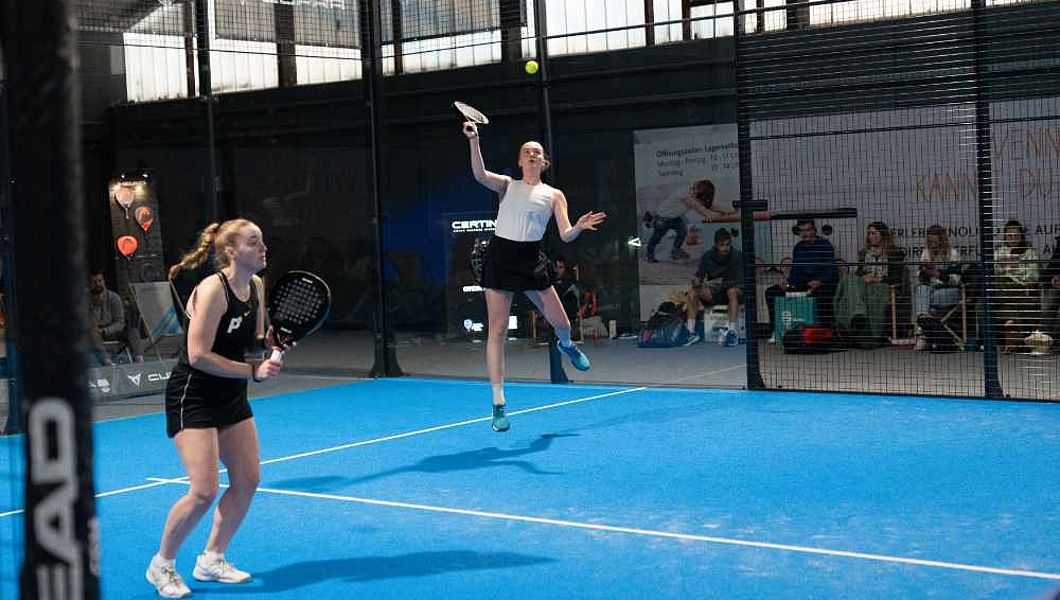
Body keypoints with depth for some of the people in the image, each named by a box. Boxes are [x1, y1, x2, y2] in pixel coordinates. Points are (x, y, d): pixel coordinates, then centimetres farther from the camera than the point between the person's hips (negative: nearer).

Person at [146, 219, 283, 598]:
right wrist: (253, 371, -23)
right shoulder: (212, 289, -22)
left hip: (231, 397, 9)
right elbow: (198, 355, -25)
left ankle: (211, 560, 21)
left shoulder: (256, 285, 3)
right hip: (192, 397, -9)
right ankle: (161, 566, 7)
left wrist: (268, 343, -10)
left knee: (247, 481, 6)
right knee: (203, 492, -14)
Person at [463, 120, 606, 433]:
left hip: (532, 260, 1)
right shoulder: (507, 185, 7)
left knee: (561, 323, 4)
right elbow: (480, 175, -14)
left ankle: (566, 345, 46)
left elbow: (565, 234, -1)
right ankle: (498, 404, 3)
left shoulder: (554, 195, 8)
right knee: (497, 331, -5)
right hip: (500, 257, -1)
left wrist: (579, 227, -23)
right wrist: (474, 141, -26)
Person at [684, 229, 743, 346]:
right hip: (713, 294, 3)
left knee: (733, 291, -37)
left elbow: (739, 281, -17)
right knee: (692, 293, -21)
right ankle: (691, 332, -21)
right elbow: (698, 278, -4)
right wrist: (697, 282, -30)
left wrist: (722, 284, -34)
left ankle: (733, 331, -42)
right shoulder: (707, 256, -2)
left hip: (731, 290, -3)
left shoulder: (737, 256, -10)